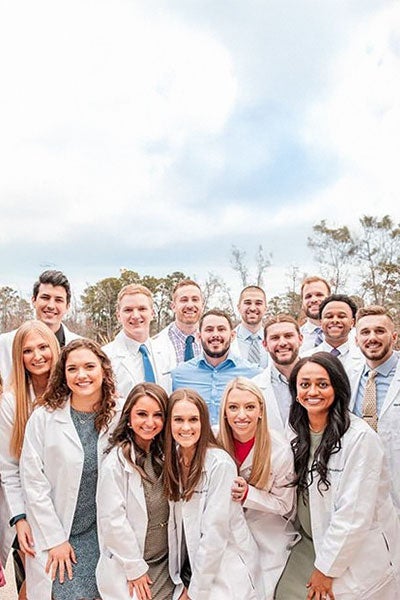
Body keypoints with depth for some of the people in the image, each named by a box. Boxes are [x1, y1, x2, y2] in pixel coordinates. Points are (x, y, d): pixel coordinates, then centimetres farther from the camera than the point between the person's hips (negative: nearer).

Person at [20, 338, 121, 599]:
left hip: (104, 532, 2)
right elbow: (34, 482, -8)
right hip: (55, 532, -1)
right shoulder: (44, 417, -11)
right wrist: (55, 539, -8)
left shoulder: (119, 416, -7)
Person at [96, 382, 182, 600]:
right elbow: (112, 520, -17)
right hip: (128, 571, -5)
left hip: (166, 566, 5)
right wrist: (135, 569, -12)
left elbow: (173, 512, 6)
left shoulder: (164, 456, 0)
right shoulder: (116, 461, -18)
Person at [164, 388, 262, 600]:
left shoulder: (220, 464, -22)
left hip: (225, 572, -5)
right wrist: (183, 580, -1)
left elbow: (215, 531, -20)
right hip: (189, 564, 5)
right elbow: (176, 521, 1)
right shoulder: (173, 460, -3)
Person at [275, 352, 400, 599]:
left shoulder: (361, 437, -22)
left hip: (360, 556, -5)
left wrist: (326, 568, -15)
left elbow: (353, 512, -21)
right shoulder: (299, 434, 0)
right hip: (314, 544, 5)